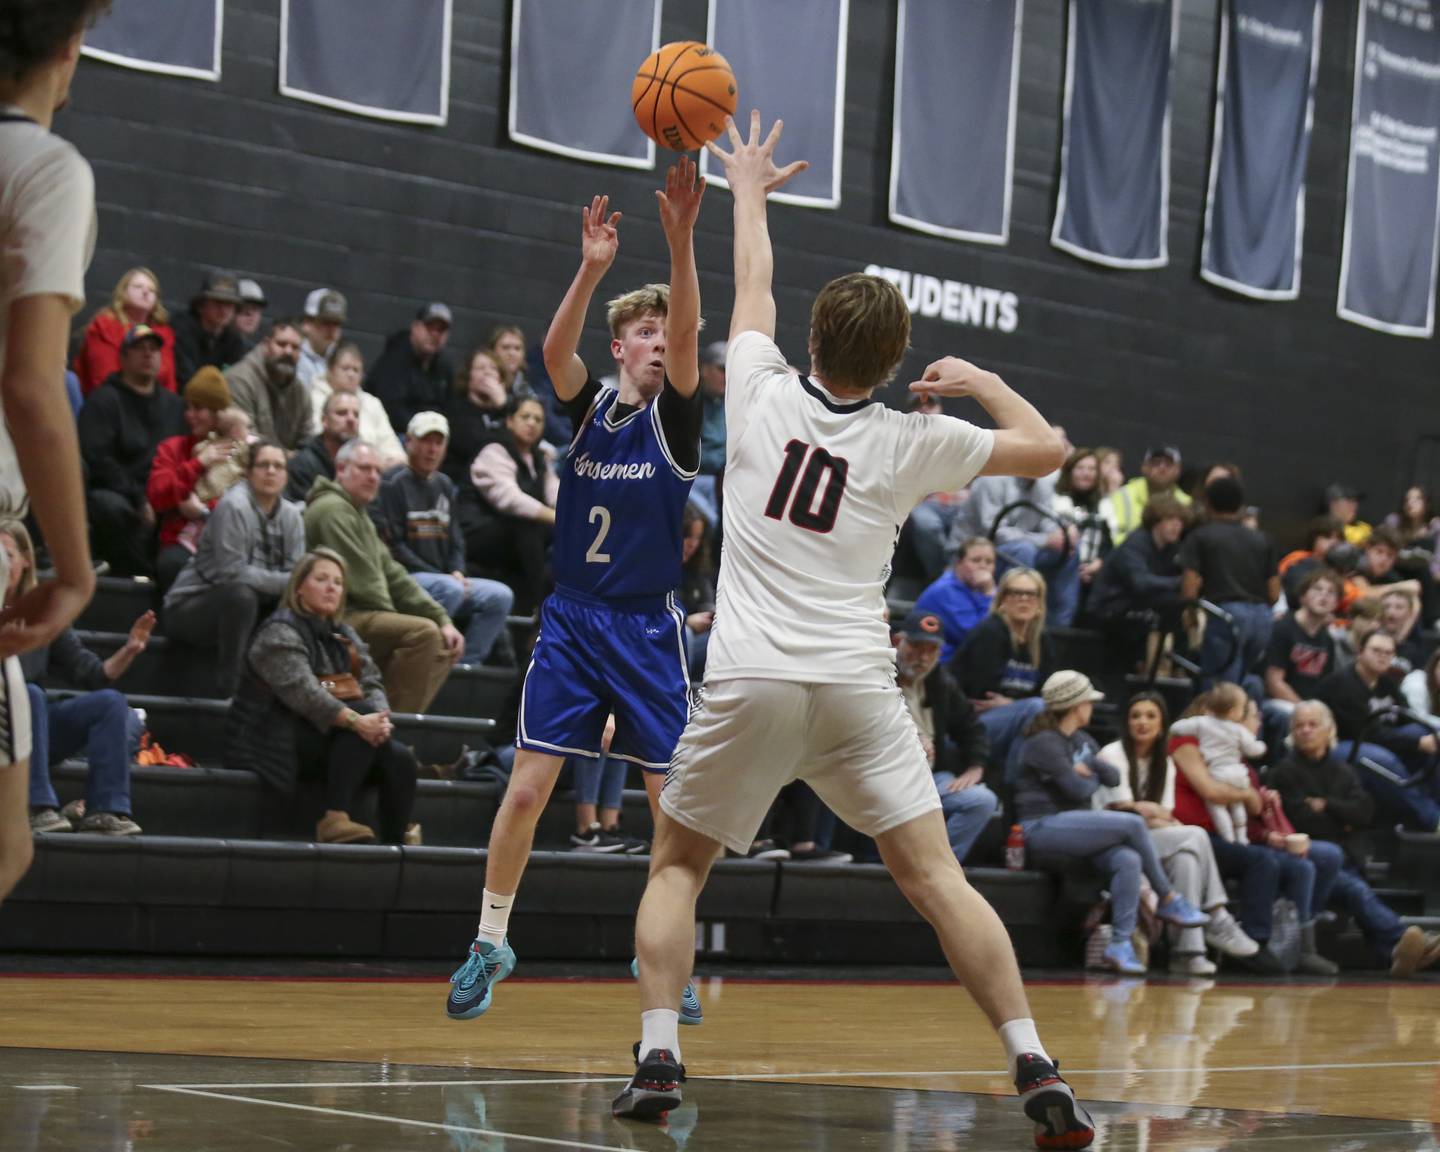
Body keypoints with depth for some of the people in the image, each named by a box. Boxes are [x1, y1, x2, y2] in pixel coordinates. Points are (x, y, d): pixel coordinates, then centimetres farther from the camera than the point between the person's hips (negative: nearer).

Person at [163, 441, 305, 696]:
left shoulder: (290, 515, 3)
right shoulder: (234, 507, -19)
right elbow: (232, 572, -25)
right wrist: (286, 581, -24)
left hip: (243, 608, 7)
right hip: (190, 607, -7)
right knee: (240, 595, -36)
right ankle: (229, 686, -30)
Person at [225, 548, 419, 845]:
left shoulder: (343, 635, 17)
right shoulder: (280, 633, -10)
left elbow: (372, 685, 5)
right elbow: (302, 692, -25)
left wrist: (381, 719, -19)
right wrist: (356, 721, -36)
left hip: (329, 738, 7)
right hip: (280, 741, -7)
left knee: (400, 758, -18)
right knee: (362, 722, -31)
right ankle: (335, 818, -34)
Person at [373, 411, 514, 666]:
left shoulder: (443, 485, 21)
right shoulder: (394, 484, -4)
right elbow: (393, 546, -11)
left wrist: (457, 572, -1)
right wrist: (442, 576, -14)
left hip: (445, 577, 8)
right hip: (405, 578, -8)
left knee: (500, 595, -10)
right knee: (450, 589, -35)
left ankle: (468, 663, -13)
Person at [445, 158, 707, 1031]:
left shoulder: (675, 416, -1)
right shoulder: (590, 406, 4)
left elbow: (690, 337, -20)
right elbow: (555, 350, -17)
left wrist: (682, 240, -35)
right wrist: (593, 269, -33)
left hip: (647, 628, -1)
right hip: (571, 621, 1)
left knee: (675, 802, 0)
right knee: (527, 789, -5)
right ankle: (491, 944, 7)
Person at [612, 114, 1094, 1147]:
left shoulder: (763, 395, 4)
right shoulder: (911, 443, 2)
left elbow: (752, 284, 23)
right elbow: (1046, 449, 13)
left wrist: (749, 191, 39)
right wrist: (983, 383, 28)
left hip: (750, 680, 0)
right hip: (858, 685, 0)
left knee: (678, 865, 15)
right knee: (935, 876, -1)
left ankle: (658, 1059, 0)